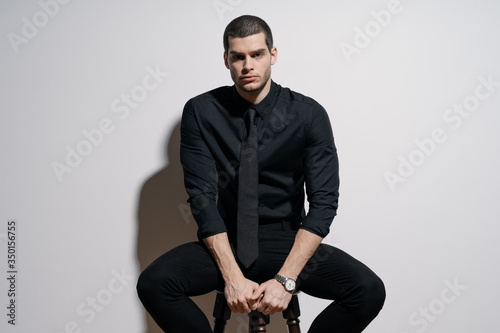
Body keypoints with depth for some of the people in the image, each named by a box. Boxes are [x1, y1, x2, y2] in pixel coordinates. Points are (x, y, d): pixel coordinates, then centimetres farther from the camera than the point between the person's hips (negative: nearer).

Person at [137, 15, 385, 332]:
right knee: (152, 283, -25)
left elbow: (323, 202, -10)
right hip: (224, 244, 0)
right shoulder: (201, 112, -6)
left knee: (370, 291, -22)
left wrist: (286, 278, -19)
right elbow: (202, 197, -10)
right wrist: (232, 276, -19)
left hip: (289, 243, 0)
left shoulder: (309, 114, -7)